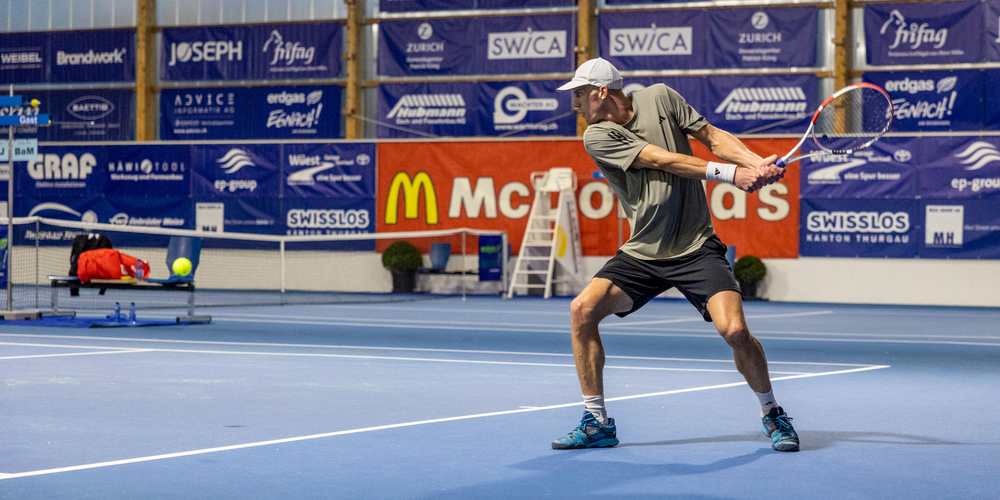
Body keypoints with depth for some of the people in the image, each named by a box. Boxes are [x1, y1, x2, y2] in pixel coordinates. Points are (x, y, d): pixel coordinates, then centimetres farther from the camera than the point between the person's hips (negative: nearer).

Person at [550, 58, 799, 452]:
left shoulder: (660, 98, -1)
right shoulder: (597, 137, -7)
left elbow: (710, 135, 2)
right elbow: (662, 160, -15)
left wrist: (757, 163, -15)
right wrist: (731, 174, -22)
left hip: (696, 249, -1)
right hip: (642, 254, 1)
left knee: (735, 330, -19)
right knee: (583, 308, -16)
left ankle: (772, 415, 6)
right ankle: (597, 423, -2)